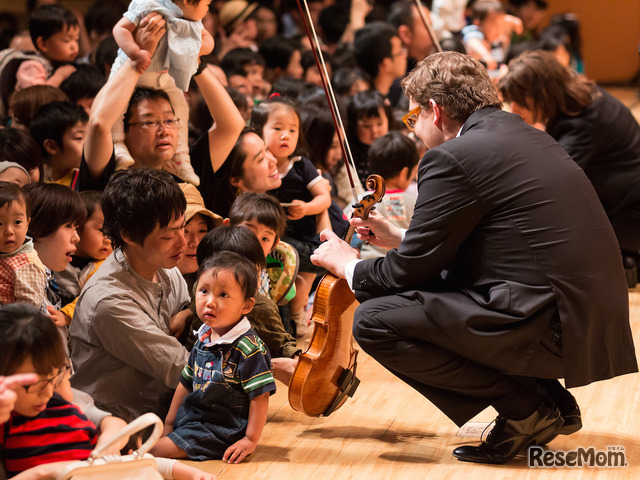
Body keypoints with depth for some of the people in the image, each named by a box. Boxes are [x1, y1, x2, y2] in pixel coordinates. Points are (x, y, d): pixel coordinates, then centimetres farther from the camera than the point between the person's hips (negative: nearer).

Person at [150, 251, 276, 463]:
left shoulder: (248, 348, -21)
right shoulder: (203, 339, 6)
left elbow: (260, 396, -20)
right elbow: (187, 383, 16)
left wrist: (250, 440, -20)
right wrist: (169, 423, 16)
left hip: (222, 429, -8)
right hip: (192, 417, 8)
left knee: (158, 449, -17)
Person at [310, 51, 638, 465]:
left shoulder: (453, 157, -11)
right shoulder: (521, 134, 16)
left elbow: (412, 269, -6)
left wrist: (349, 267, 13)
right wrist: (401, 238, 34)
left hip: (553, 329, -10)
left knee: (373, 320, -7)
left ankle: (526, 409, -3)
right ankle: (549, 404, 16)